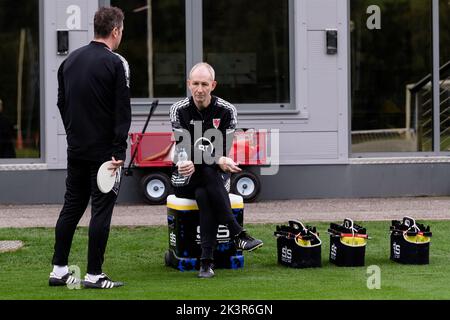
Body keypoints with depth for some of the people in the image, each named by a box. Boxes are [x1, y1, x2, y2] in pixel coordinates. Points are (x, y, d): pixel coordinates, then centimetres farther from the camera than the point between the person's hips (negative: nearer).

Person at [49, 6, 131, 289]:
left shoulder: (70, 60, 10)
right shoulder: (115, 63, -11)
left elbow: (62, 103, 17)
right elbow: (123, 111, -15)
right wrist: (119, 152, -14)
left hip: (76, 148, 7)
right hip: (104, 150, -7)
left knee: (72, 206, 13)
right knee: (102, 209, -2)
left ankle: (59, 270, 14)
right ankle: (94, 275, -1)